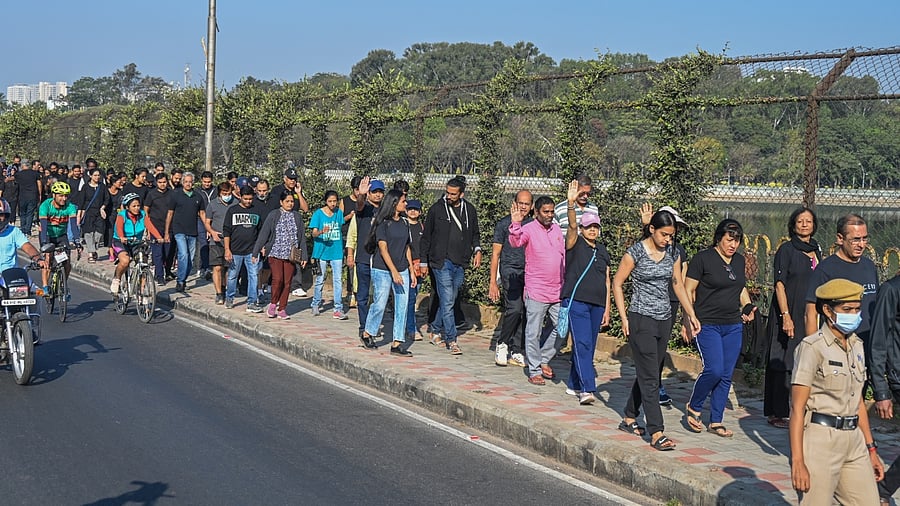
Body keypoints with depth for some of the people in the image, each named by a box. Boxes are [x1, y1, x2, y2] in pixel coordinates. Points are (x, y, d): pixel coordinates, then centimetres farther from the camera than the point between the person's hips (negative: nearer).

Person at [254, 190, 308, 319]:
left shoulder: (297, 217, 9)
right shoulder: (273, 215, 0)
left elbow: (302, 237, 13)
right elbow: (263, 234, 0)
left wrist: (304, 256, 10)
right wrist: (256, 252, -3)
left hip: (290, 255, 3)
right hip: (275, 253, -3)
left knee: (287, 282, 3)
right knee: (277, 279, -14)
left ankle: (282, 309, 12)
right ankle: (273, 303, 7)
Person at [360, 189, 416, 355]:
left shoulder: (404, 223, 11)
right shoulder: (383, 223, -8)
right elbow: (383, 248, -14)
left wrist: (412, 271, 12)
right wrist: (394, 271, -19)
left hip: (402, 270, 6)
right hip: (382, 270, -6)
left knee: (402, 306, 0)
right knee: (380, 304, -1)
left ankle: (397, 343, 3)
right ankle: (367, 334, 23)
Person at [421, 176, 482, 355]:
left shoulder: (470, 210, 8)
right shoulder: (437, 209, -1)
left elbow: (474, 233, 21)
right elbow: (426, 236, 6)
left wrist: (477, 250, 2)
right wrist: (424, 261, 6)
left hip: (460, 264, 4)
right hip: (442, 262, -4)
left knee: (449, 301, 12)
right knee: (447, 302, -8)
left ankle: (436, 331, 30)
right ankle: (451, 340, -5)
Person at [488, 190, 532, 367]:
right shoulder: (504, 223, 3)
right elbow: (496, 253, 3)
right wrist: (493, 282, -2)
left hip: (529, 272, 4)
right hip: (510, 270, -4)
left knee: (526, 313, 0)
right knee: (514, 308, -19)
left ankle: (517, 352, 10)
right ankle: (502, 344, 0)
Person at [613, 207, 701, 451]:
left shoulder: (673, 252, 6)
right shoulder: (636, 252, -10)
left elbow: (678, 284, 15)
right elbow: (617, 283, -4)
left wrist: (691, 314, 10)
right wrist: (624, 317, -8)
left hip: (665, 320, 6)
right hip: (641, 320, -6)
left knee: (648, 373, 13)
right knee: (649, 377, -8)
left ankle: (629, 419, 27)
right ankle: (657, 433, -10)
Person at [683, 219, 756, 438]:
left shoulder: (739, 260, 12)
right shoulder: (703, 258, -7)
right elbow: (688, 291, -6)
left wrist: (747, 306, 7)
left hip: (733, 326, 6)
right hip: (708, 325, -6)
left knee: (726, 375, 5)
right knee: (714, 370, -16)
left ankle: (716, 422, 14)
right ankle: (693, 408, 8)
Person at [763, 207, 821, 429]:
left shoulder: (816, 250, 13)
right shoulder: (786, 250, -6)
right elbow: (779, 285, -11)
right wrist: (786, 316, -19)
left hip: (809, 315, 6)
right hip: (788, 313, -6)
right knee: (783, 363, -3)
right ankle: (777, 413, 2)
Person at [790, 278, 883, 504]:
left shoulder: (856, 346, 13)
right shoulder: (813, 347, -11)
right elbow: (797, 407, -13)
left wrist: (871, 449, 18)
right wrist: (797, 461, -18)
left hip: (854, 440, 7)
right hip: (820, 440, -7)